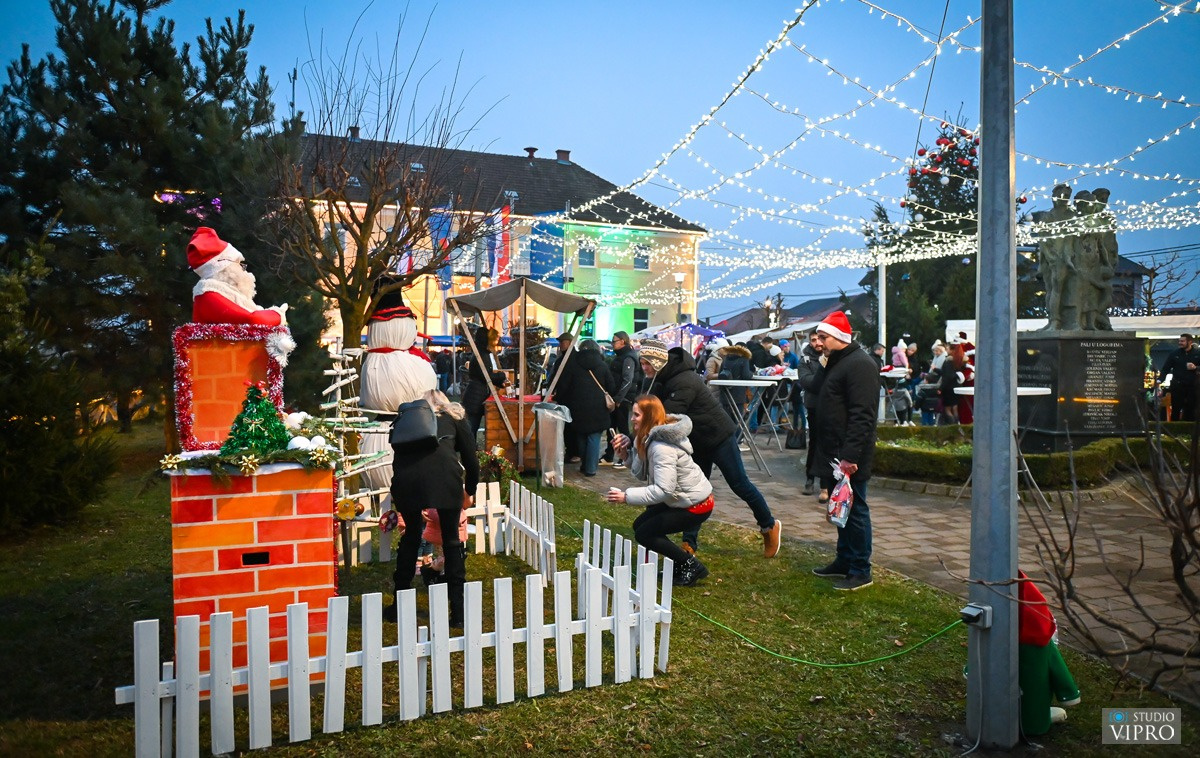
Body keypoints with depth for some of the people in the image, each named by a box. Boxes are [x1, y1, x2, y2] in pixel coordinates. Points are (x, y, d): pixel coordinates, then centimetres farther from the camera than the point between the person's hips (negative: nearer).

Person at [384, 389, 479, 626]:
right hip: (444, 476, -2)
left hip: (406, 478, 2)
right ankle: (458, 612, 14)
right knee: (451, 540, 11)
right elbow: (470, 456, 21)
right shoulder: (454, 416, 25)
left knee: (410, 538, 21)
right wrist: (469, 491, 34)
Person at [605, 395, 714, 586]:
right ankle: (681, 563, 18)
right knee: (640, 525, 11)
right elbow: (643, 474, 2)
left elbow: (663, 490, -32)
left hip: (696, 504, -10)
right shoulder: (650, 438, 3)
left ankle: (692, 566, 2)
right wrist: (626, 453, -10)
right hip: (680, 498, 10)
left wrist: (626, 496, -30)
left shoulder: (662, 447, -27)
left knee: (644, 534, -7)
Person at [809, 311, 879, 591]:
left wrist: (850, 455, -27)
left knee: (854, 510, -2)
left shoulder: (859, 365, -16)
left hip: (850, 457, -10)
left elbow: (862, 416, -23)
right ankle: (844, 560, 28)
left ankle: (860, 571, 7)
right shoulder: (837, 362, 18)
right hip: (837, 454, 10)